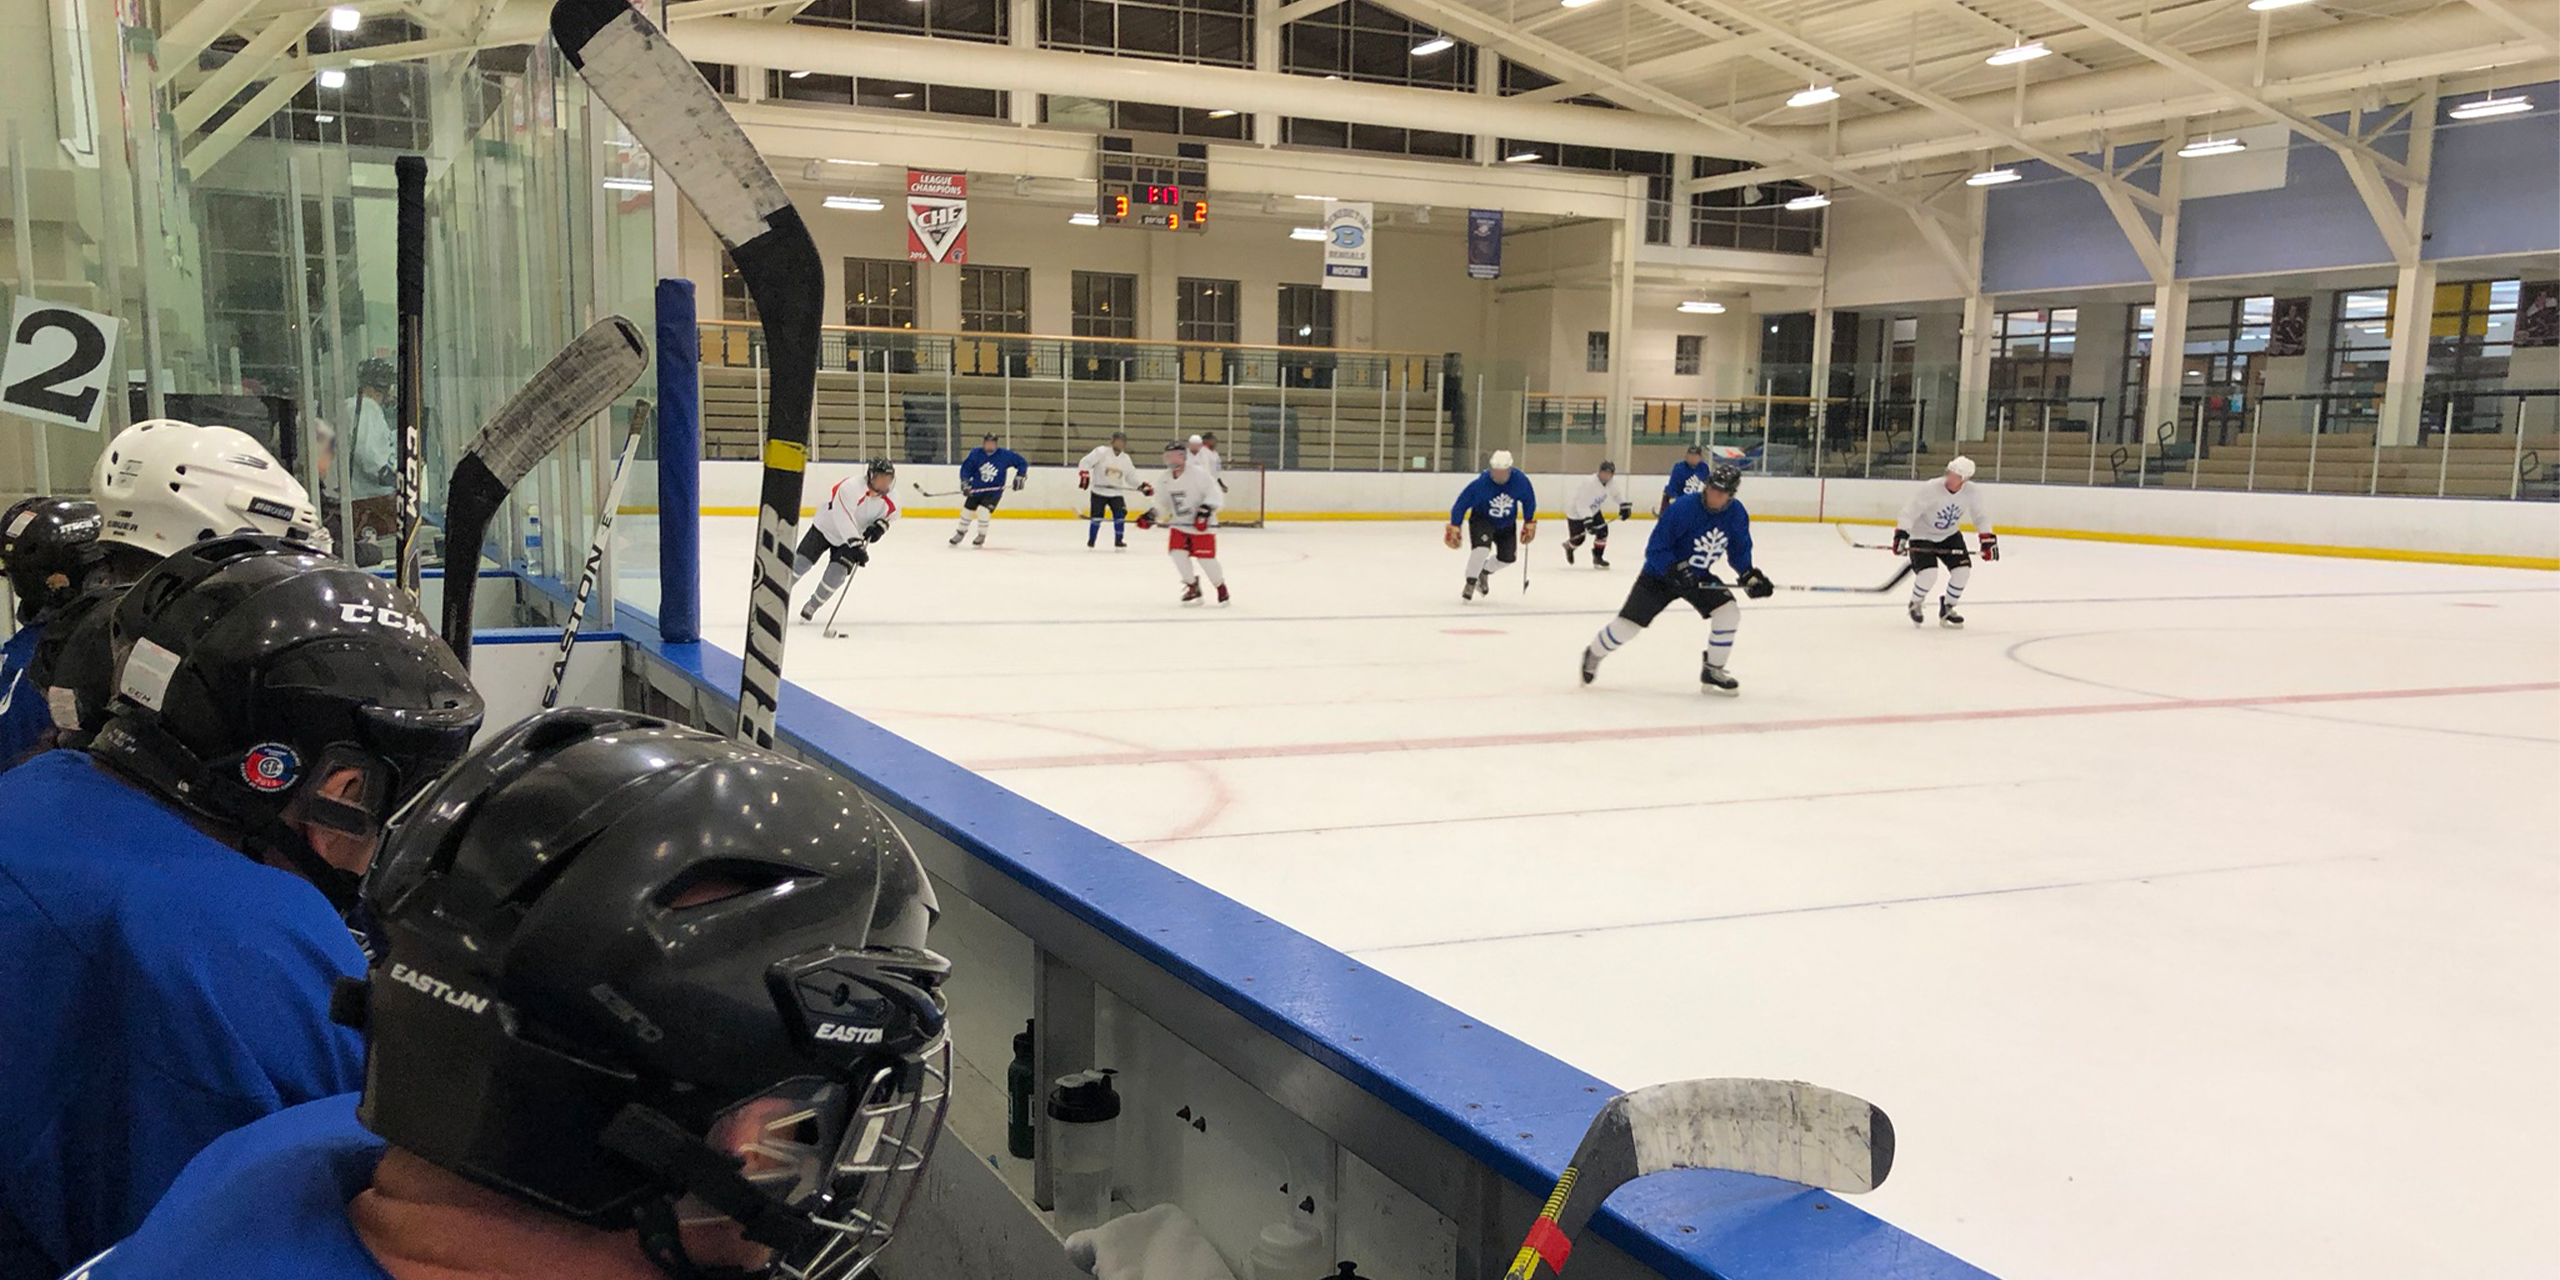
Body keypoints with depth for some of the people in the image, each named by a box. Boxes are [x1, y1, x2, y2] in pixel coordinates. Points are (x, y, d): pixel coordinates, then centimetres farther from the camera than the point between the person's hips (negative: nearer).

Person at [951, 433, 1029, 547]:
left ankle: (981, 536, 0)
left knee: (983, 510, -21)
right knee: (967, 510, 9)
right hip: (977, 489, 3)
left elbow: (1022, 463, -3)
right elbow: (966, 468, -2)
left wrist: (1020, 477, -12)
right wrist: (965, 483, -13)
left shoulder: (1004, 455, -13)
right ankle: (960, 532, 35)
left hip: (994, 491, -3)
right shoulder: (976, 453, -9)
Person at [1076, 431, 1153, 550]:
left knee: (1120, 515, -8)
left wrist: (1143, 486, 2)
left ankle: (1118, 541, 4)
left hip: (1116, 492, 4)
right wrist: (1084, 474, -30)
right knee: (1096, 516, -6)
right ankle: (1090, 542, 11)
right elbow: (1085, 462, -15)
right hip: (1099, 491, -4)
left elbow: (1131, 477, 14)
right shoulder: (1101, 452, -10)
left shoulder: (1125, 459, 8)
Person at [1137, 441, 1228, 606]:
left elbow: (1213, 494, -17)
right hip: (1179, 524, 6)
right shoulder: (1165, 479, 4)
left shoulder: (1198, 473, -17)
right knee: (1178, 553, -11)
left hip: (1201, 524, -6)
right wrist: (1151, 515, -3)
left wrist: (1205, 510, -28)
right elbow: (1162, 504, 12)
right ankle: (1193, 587, 10)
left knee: (1205, 558, -9)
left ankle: (1221, 588, 15)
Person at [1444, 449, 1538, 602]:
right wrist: (1454, 529, -18)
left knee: (1508, 557, 4)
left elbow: (1529, 502, -3)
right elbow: (1461, 504, -20)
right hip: (1481, 520, -4)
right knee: (1482, 548, -28)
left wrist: (1529, 525, 2)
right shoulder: (1480, 484, -29)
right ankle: (1470, 584, -15)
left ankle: (1484, 573, 32)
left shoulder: (1521, 481, -22)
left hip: (1507, 524, 4)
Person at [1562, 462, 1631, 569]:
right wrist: (1587, 522, -43)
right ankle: (1568, 546, 36)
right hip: (1576, 512, -7)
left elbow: (1617, 494, 8)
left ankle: (1597, 557, 9)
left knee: (1603, 531, -6)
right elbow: (1581, 505, -38)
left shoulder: (1612, 482, -15)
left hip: (1593, 510, 7)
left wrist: (1625, 506, 2)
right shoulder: (1589, 484, -38)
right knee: (1578, 538, -1)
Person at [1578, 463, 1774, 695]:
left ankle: (1712, 671, 1)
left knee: (1729, 612, -16)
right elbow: (1655, 549, -25)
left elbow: (1739, 551, 4)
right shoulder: (1682, 508, -28)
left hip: (1699, 576, 4)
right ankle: (1593, 654, 21)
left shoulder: (1737, 514, -12)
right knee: (1628, 624, -8)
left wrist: (1750, 575, -11)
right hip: (1660, 574, -4)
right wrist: (1677, 570, -38)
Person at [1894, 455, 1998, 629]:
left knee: (1963, 570, -8)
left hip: (1950, 535, 5)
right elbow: (1909, 511, -25)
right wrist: (1901, 535, -34)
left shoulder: (1973, 492, -15)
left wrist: (1988, 540, -3)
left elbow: (1981, 516, 1)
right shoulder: (1930, 489, -28)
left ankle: (1947, 608, 14)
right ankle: (1915, 605, 10)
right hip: (1922, 536, -5)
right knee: (1928, 573, -21)